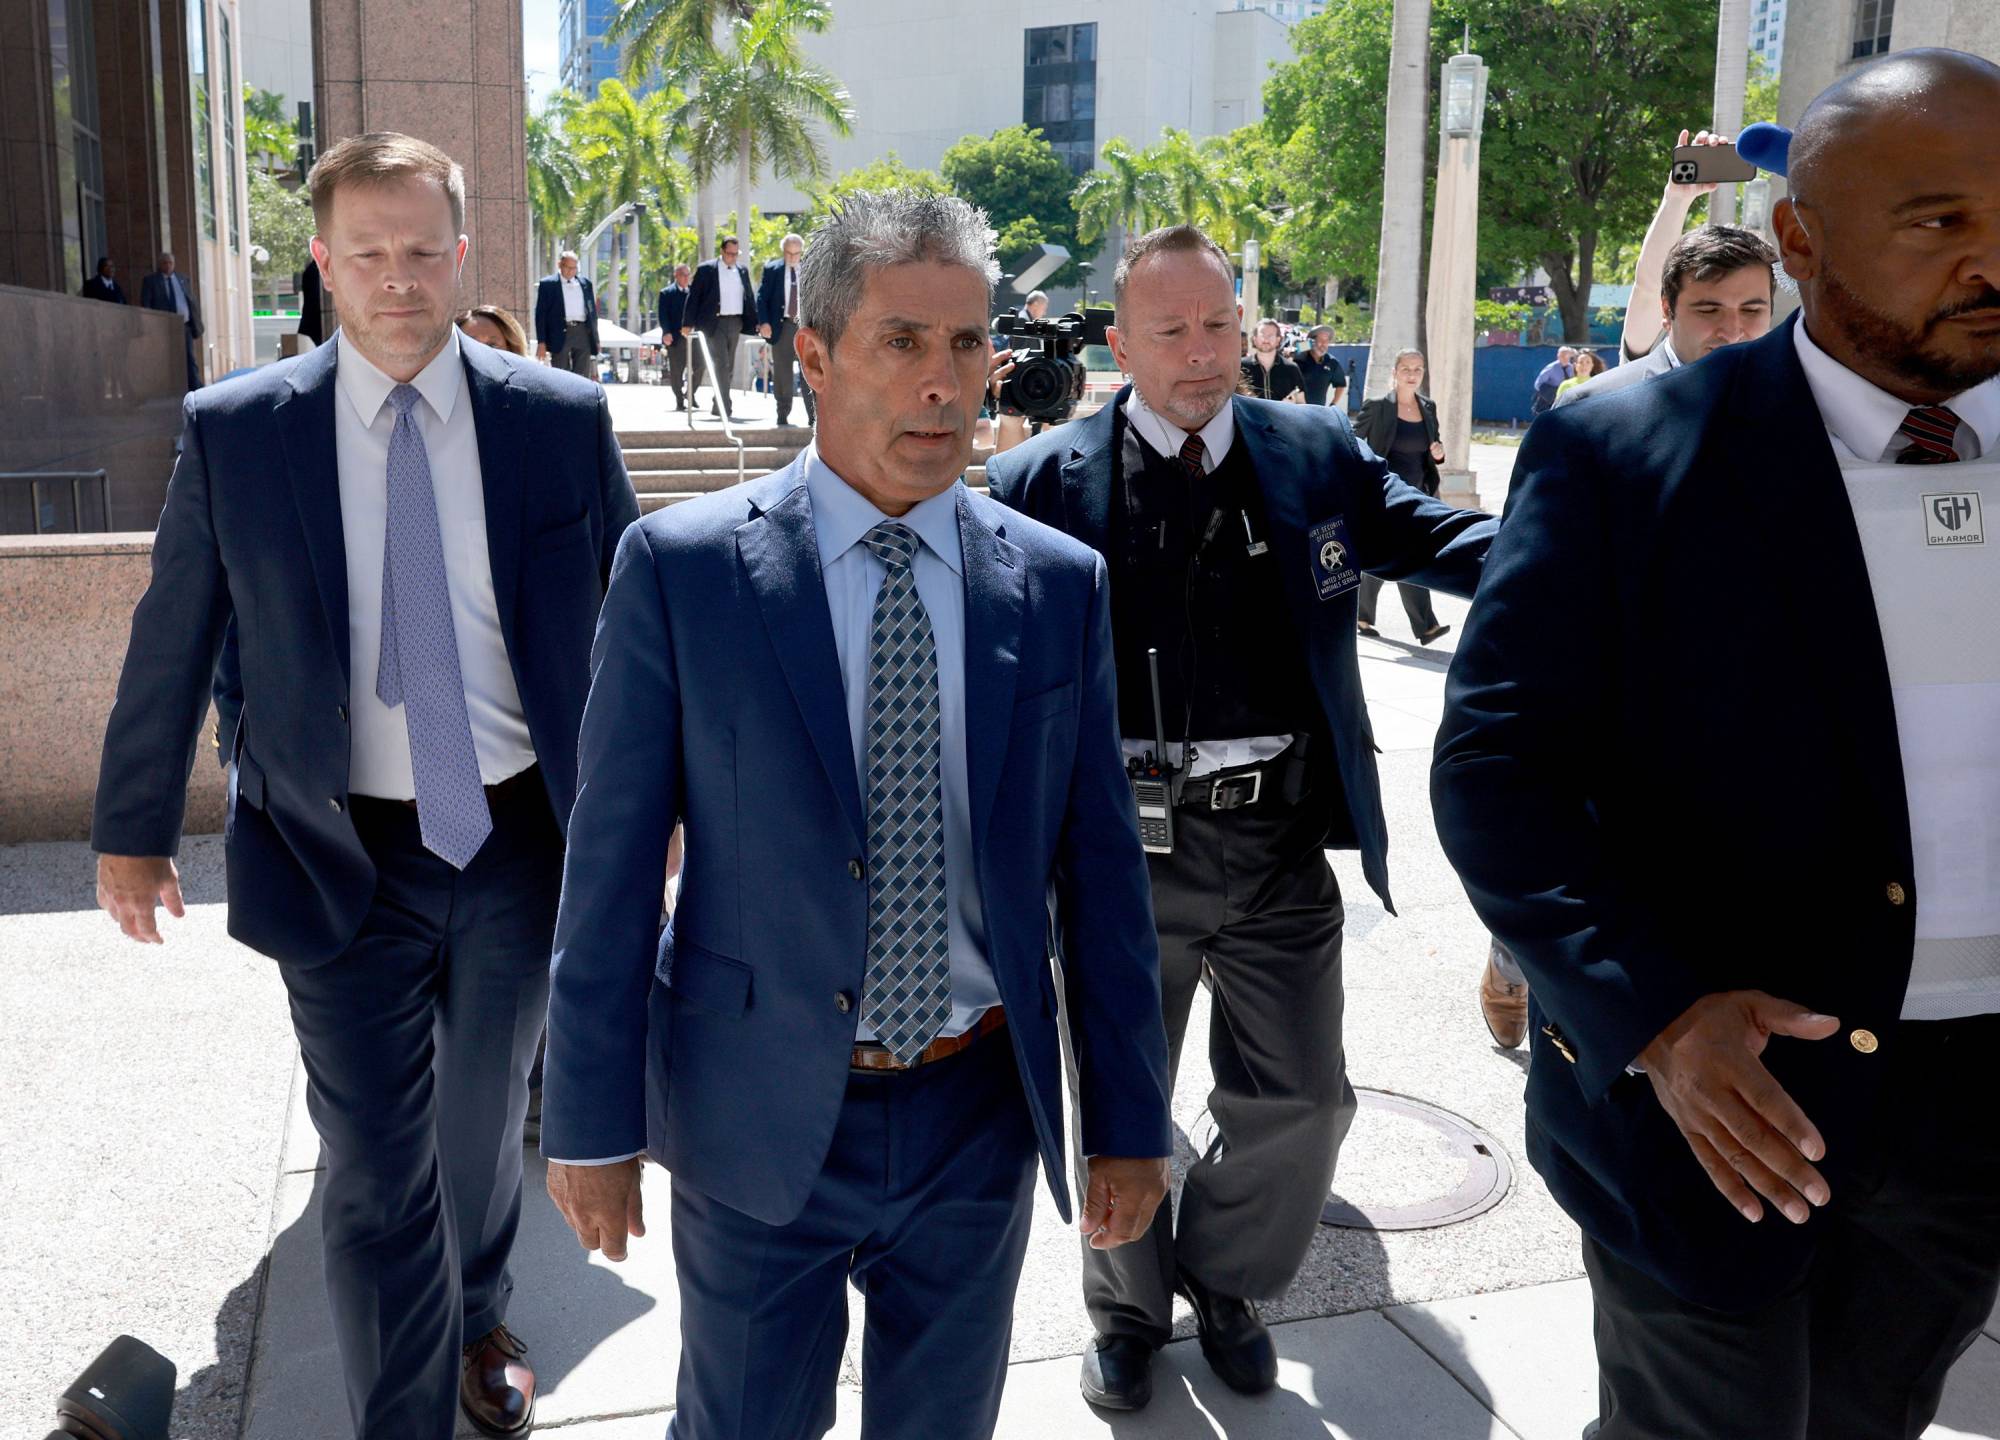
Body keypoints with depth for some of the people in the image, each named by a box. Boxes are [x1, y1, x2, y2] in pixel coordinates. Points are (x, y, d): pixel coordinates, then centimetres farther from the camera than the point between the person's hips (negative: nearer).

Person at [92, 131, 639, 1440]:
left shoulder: (562, 419, -5)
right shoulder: (232, 432, -5)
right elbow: (171, 645, 4)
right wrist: (134, 831, 11)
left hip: (520, 842, 2)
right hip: (342, 861, -1)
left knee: (484, 1121, 22)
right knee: (377, 1177, 2)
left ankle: (478, 1322, 50)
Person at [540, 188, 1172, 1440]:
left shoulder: (1060, 583, -2)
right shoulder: (681, 566, -9)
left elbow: (1100, 868, 2)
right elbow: (612, 860, -6)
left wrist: (1131, 1119, 5)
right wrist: (593, 1122, -4)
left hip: (981, 1116, 2)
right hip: (760, 1120, -2)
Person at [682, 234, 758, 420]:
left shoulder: (742, 271, 12)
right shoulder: (706, 269, -1)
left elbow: (750, 297, 15)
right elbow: (694, 296, -2)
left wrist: (756, 322, 4)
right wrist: (687, 324, -9)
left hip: (735, 323, 5)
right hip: (715, 323, -5)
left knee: (729, 367, 10)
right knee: (721, 365, -12)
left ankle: (718, 405, 22)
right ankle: (725, 408, -15)